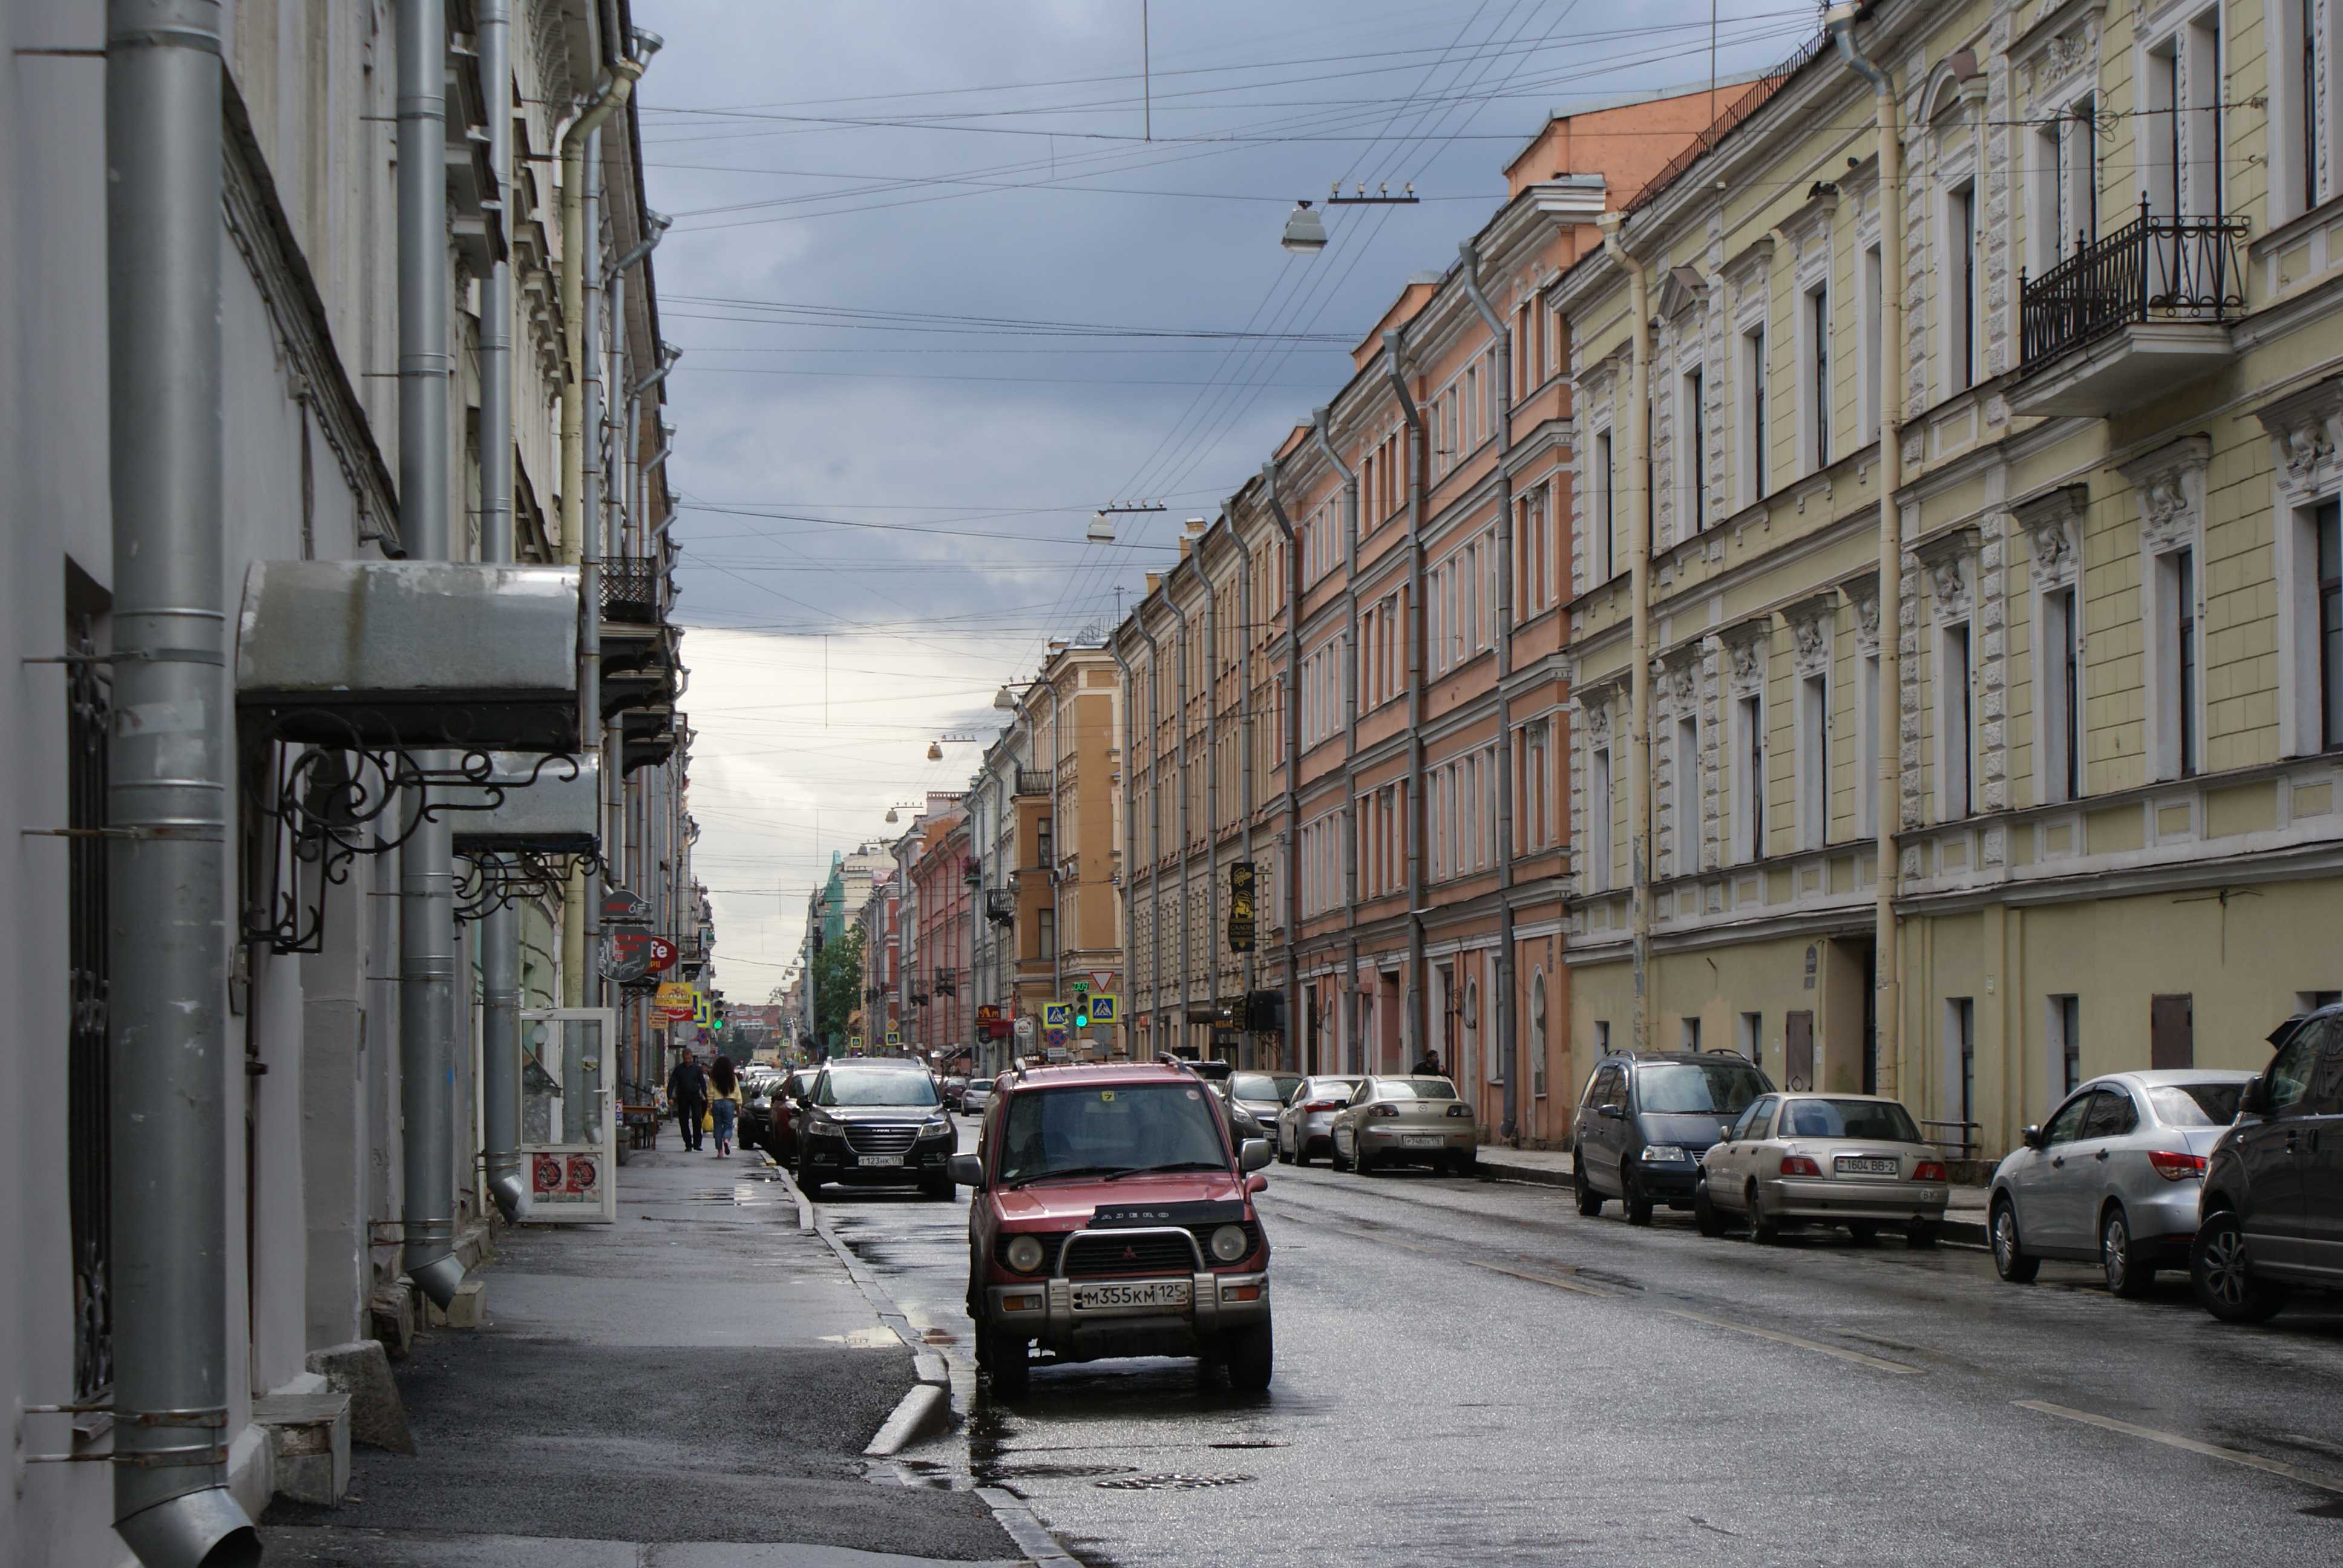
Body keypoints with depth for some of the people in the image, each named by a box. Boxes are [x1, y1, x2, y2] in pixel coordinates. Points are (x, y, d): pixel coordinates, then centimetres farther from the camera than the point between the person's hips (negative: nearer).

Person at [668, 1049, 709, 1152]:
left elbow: (703, 1083, 9)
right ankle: (688, 1144, 10)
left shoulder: (697, 1068, 5)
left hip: (695, 1097, -1)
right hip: (682, 1098, 1)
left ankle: (697, 1143, -9)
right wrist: (670, 1097, -10)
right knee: (684, 1122, 1)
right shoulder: (678, 1069, 4)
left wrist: (706, 1097, 2)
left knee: (697, 1119, -13)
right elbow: (671, 1083, 1)